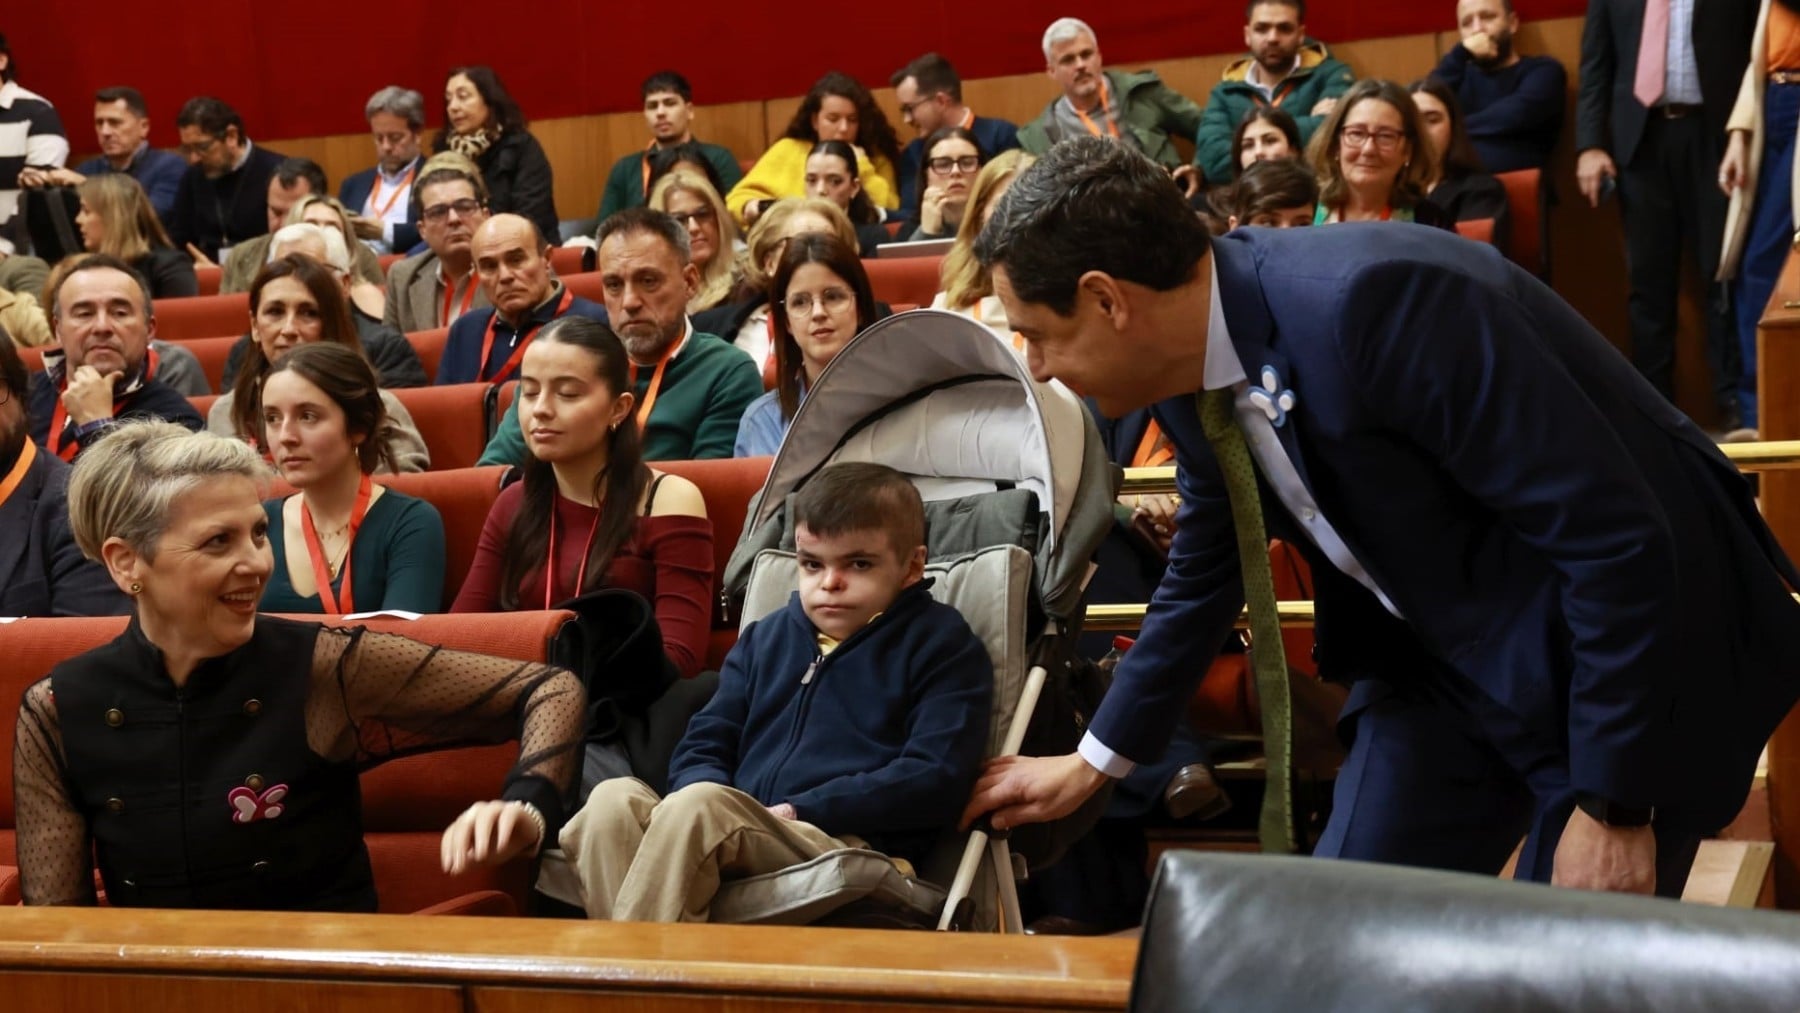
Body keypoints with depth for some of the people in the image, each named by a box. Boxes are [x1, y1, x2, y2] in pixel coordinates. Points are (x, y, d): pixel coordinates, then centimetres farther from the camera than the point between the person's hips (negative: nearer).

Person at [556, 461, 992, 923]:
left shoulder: (941, 643, 10)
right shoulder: (766, 638, 28)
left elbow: (934, 780, -4)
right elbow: (701, 749, 23)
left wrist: (800, 813, -10)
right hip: (736, 838, 6)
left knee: (698, 807, -33)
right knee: (615, 798, -24)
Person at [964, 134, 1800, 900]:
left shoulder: (1375, 300, -30)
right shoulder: (1194, 365, -5)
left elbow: (1617, 539, -27)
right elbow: (1204, 574, 14)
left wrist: (1613, 804, -22)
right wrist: (1094, 760, 22)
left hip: (1634, 642, -7)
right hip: (1446, 652, 8)